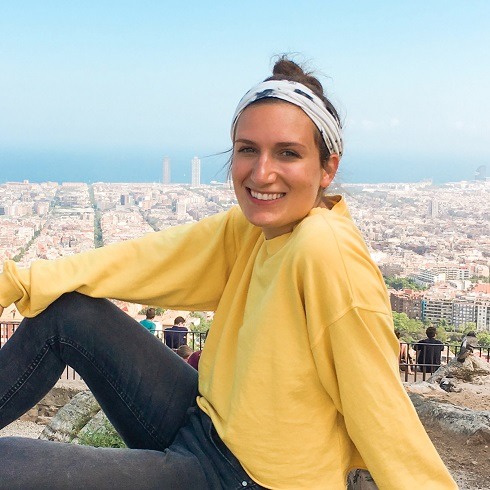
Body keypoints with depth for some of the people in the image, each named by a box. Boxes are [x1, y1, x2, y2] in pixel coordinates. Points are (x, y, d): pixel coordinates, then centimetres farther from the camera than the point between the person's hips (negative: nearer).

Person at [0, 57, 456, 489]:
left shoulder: (326, 250, -27)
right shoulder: (248, 228, -4)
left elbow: (380, 407, -24)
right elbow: (147, 259, -6)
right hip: (209, 420, 7)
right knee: (67, 311, 4)